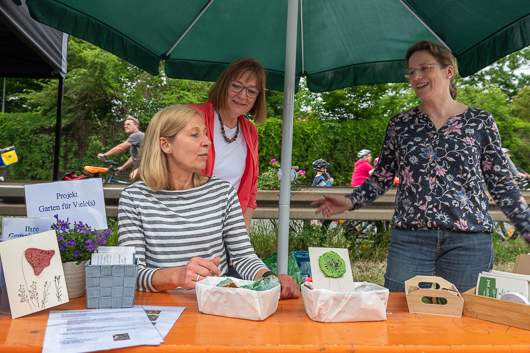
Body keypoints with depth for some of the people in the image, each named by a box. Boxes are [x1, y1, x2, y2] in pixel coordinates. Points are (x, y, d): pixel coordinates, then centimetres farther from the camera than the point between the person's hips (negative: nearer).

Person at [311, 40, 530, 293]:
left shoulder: (480, 121, 4)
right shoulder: (400, 124, 7)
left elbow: (501, 184, 7)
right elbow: (382, 177, 10)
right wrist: (350, 202, -4)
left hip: (467, 242, 0)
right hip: (409, 239, 1)